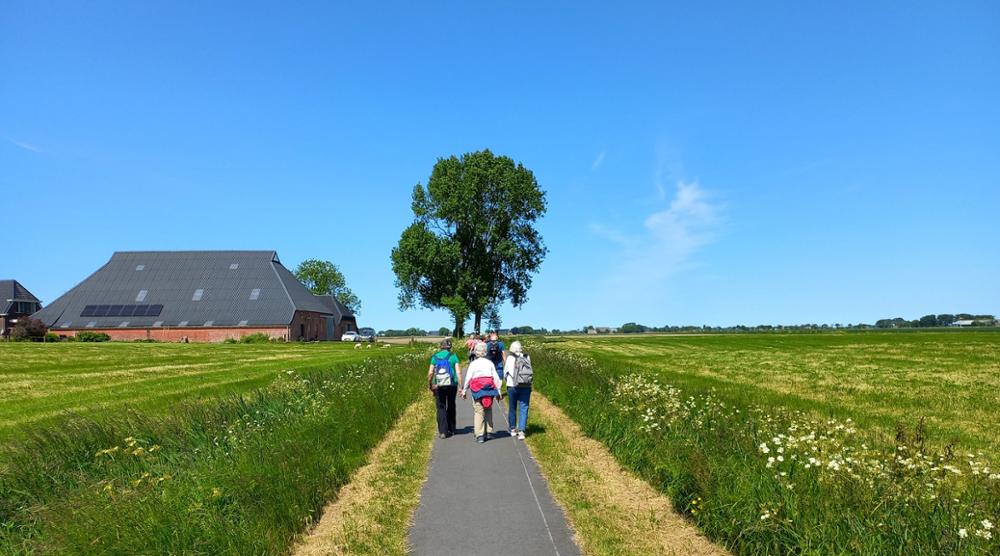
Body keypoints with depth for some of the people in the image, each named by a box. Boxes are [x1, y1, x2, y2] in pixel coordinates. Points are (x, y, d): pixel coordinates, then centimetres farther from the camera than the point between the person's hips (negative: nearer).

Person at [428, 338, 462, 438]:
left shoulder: (435, 357, 3)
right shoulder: (453, 356, -1)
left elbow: (430, 373, 0)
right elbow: (458, 372, -8)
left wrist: (430, 385, 12)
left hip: (439, 386, 0)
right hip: (452, 385, 0)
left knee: (441, 408, 6)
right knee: (451, 407, 16)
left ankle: (442, 431, -2)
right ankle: (451, 429, 24)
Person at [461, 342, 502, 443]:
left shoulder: (473, 364, 0)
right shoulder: (490, 363, 5)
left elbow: (468, 378, -1)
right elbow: (496, 378, 5)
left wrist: (464, 391, 9)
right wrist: (499, 392, 12)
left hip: (477, 390, -2)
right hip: (489, 389, 2)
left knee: (478, 412, 1)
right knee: (488, 410, 16)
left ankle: (480, 435, -1)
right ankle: (488, 431, 18)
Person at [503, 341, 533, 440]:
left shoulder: (510, 358, -4)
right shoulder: (527, 357, 2)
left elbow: (505, 373, 3)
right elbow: (530, 371, 6)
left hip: (512, 387, -1)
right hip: (526, 387, 1)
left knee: (512, 408, 14)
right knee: (523, 409, 3)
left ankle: (513, 429, 25)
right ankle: (521, 431, -7)